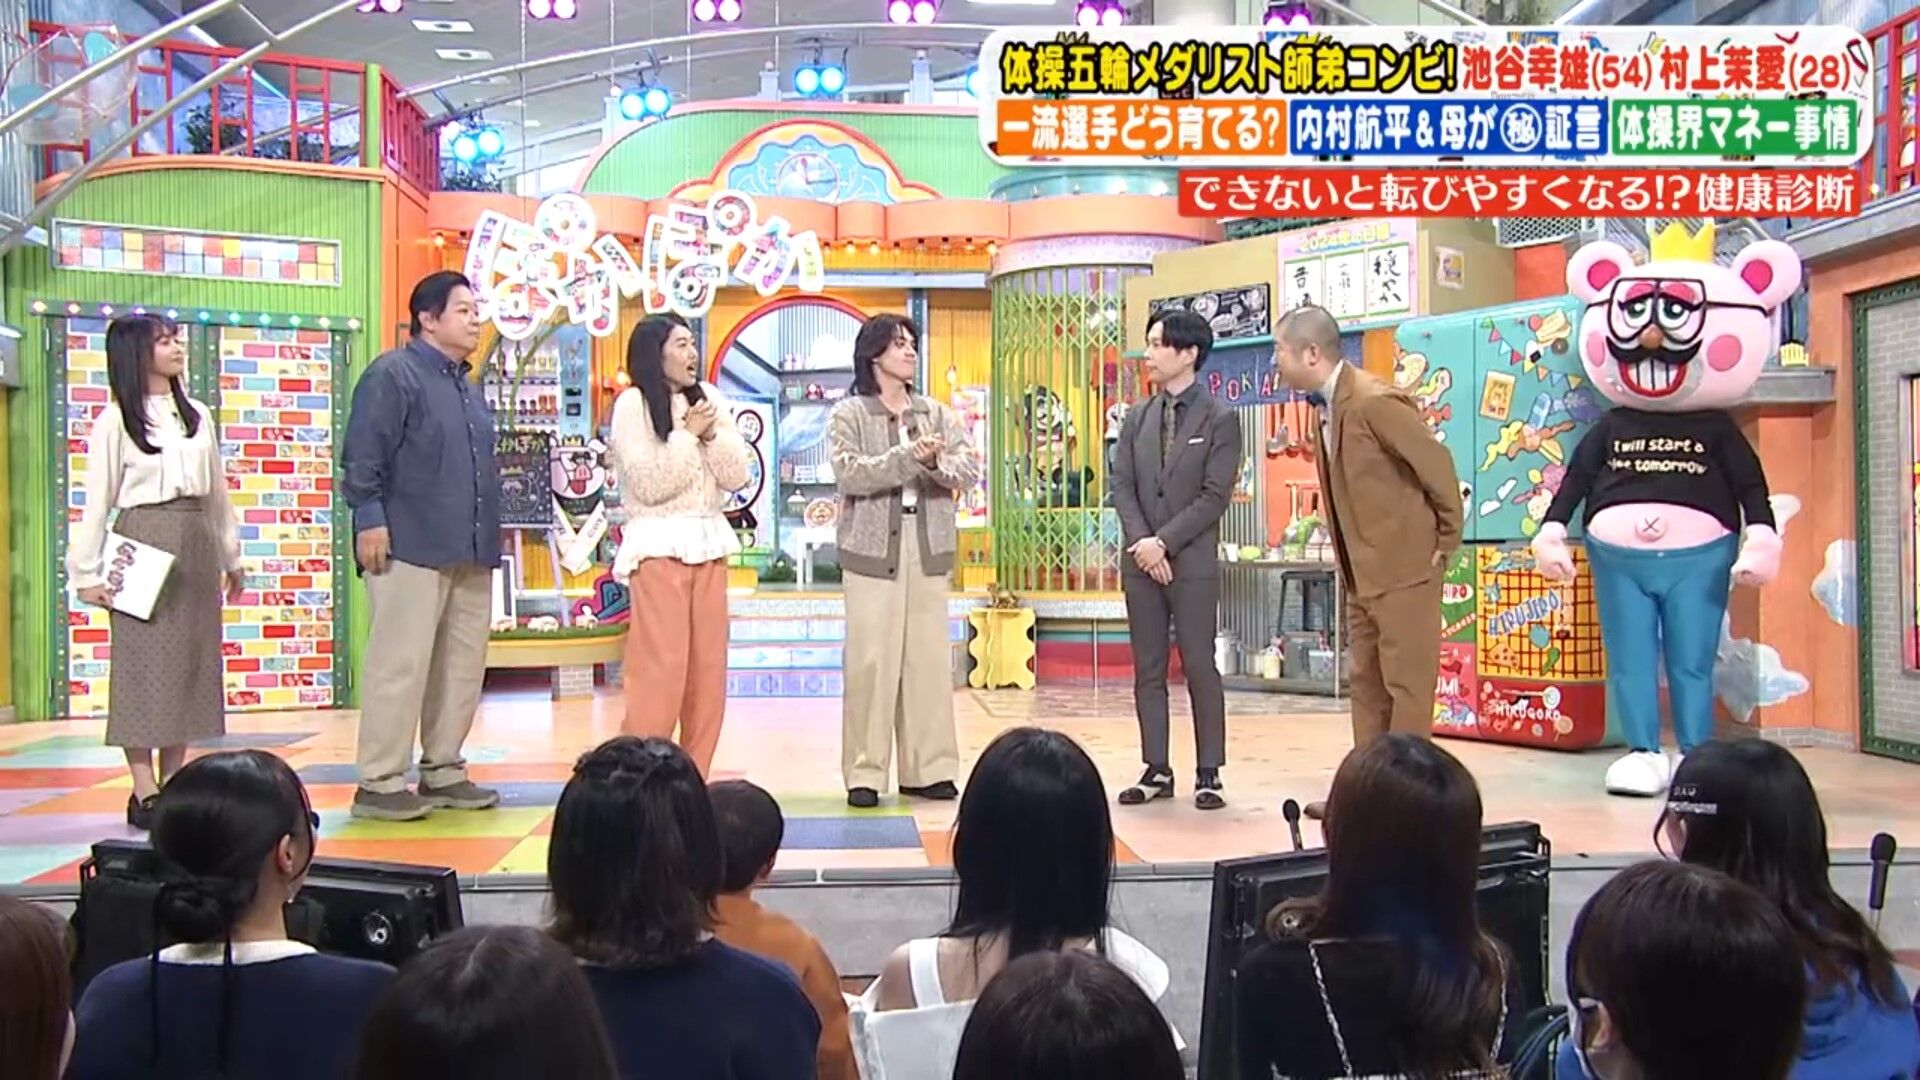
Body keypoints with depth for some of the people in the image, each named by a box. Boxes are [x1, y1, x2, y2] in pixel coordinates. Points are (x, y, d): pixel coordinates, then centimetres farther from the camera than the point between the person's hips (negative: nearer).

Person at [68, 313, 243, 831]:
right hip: (143, 543, -5)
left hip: (195, 545, 6)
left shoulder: (196, 415, 12)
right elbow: (97, 499, -4)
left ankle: (174, 782, 12)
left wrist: (230, 556, 16)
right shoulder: (115, 421, -3)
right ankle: (144, 791, -1)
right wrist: (88, 572, -7)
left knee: (191, 659, 6)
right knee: (144, 660, -4)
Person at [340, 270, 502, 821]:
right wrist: (369, 518, -18)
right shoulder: (393, 374, -5)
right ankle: (379, 783, 0)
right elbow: (362, 455, -12)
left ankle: (443, 771, 20)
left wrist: (488, 537, 20)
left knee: (463, 665, 10)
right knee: (400, 664, -6)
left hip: (469, 552, 9)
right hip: (411, 548, -9)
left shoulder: (467, 385, 21)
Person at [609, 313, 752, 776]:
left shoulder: (710, 399, 10)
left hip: (709, 542, 6)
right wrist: (687, 434, -11)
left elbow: (737, 477, 5)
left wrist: (712, 434, -9)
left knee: (708, 667, 4)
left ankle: (694, 779, 10)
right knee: (660, 669, -10)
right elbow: (650, 485, -13)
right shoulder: (632, 404, -5)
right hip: (659, 544, -5)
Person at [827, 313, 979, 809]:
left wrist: (937, 463, -19)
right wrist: (910, 456, -21)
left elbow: (969, 468, 2)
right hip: (873, 551, -4)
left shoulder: (937, 414, 15)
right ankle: (864, 773, 1)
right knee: (871, 661, -5)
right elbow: (850, 473, -13)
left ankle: (927, 768, 10)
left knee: (929, 660, 3)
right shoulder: (849, 415, 3)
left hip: (928, 552, 4)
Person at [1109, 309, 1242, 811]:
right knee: (1148, 670, 7)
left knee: (1200, 667, -1)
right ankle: (1157, 770, 15)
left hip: (1193, 562, -4)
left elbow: (1215, 496, -9)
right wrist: (1141, 544, -9)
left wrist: (1163, 541, -14)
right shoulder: (1136, 419, 11)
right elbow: (1122, 488, 6)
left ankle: (1208, 774, 8)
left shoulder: (1220, 418, -3)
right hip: (1141, 559, 5)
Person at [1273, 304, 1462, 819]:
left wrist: (1446, 540, -9)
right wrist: (1351, 562, 14)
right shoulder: (1325, 407, 7)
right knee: (1366, 682, 13)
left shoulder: (1374, 402, -20)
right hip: (1364, 572, 9)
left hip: (1405, 567, -9)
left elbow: (1436, 464, -16)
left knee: (1406, 684, -2)